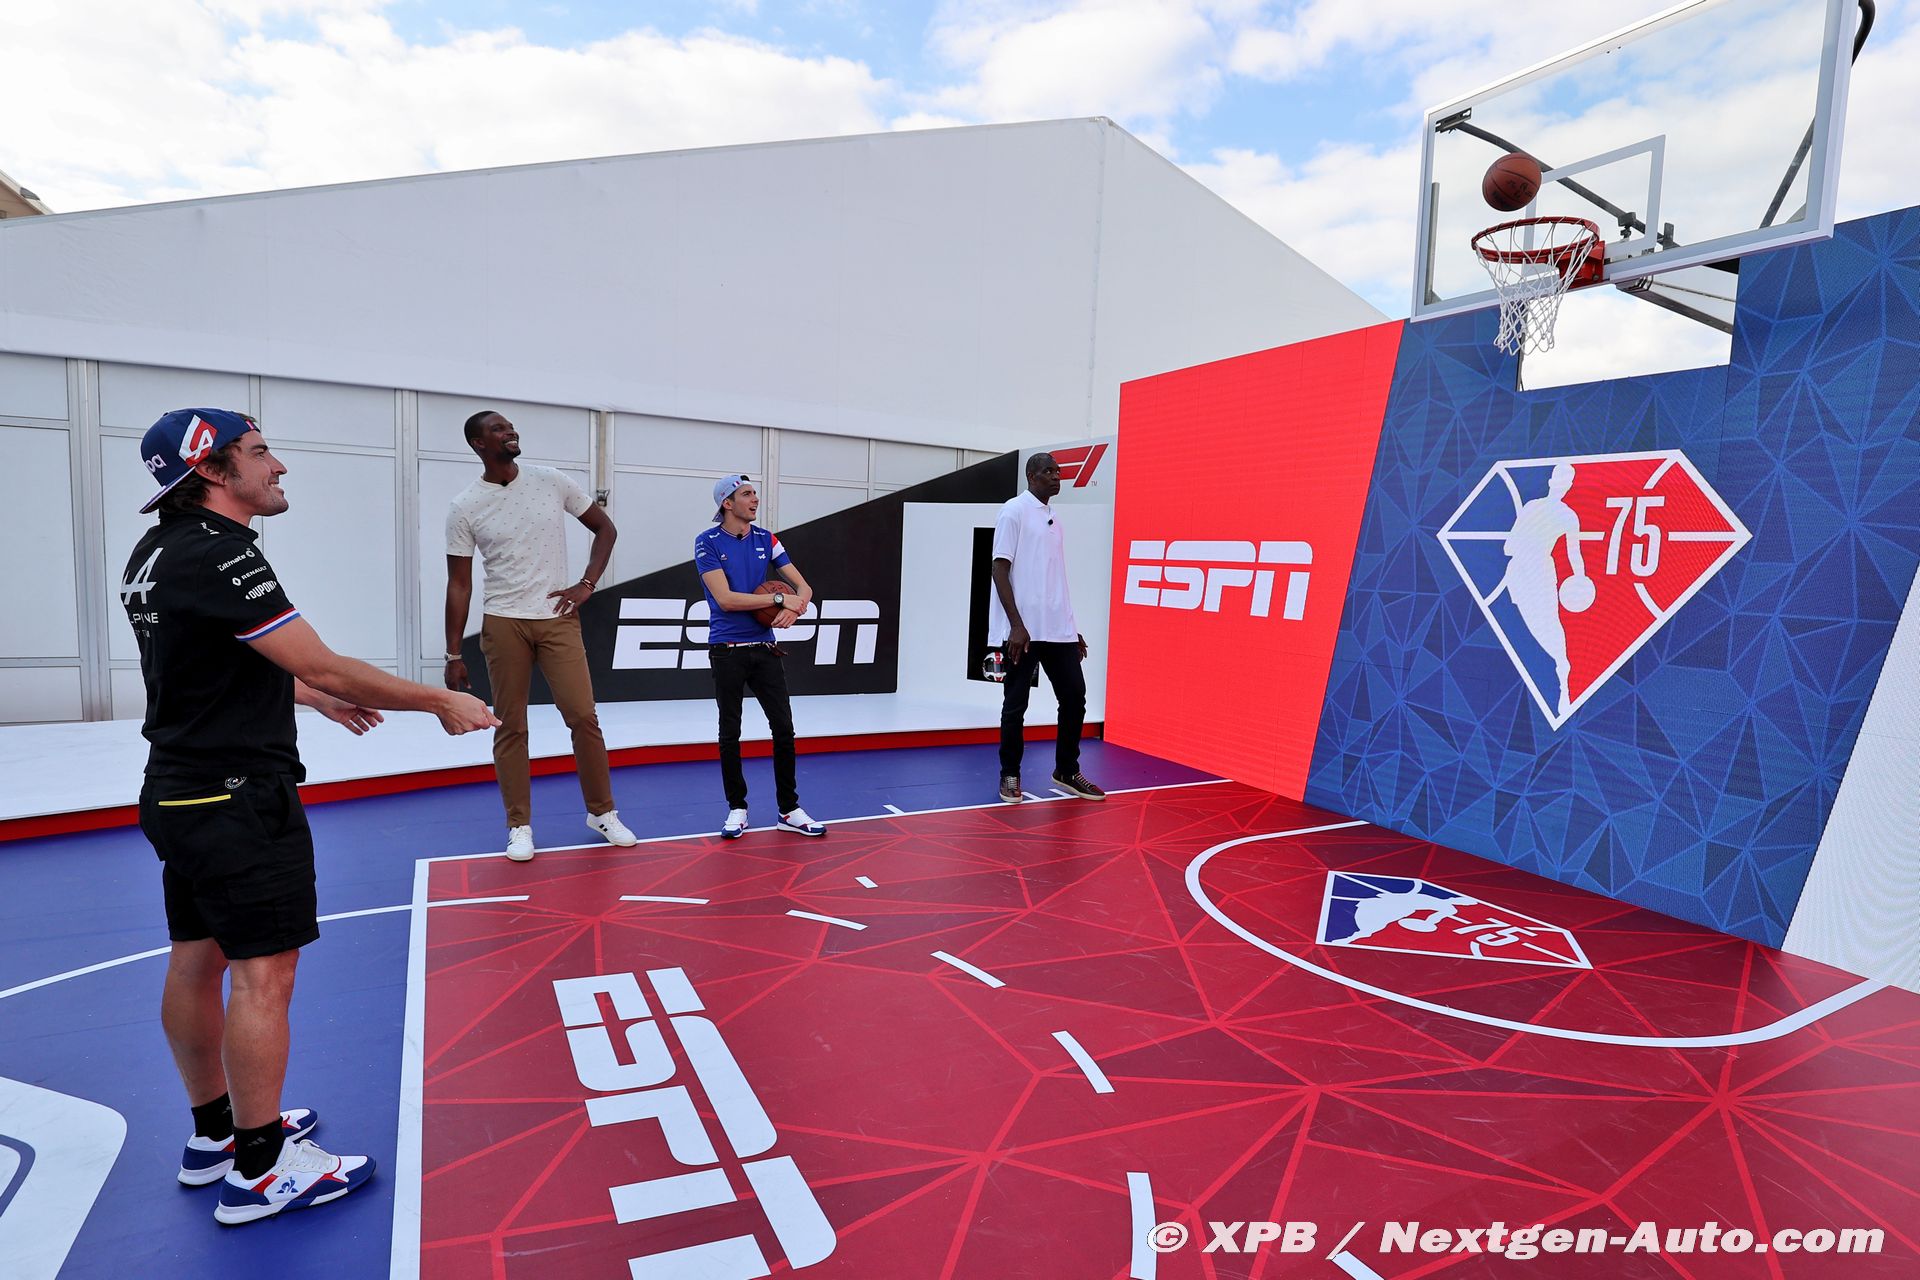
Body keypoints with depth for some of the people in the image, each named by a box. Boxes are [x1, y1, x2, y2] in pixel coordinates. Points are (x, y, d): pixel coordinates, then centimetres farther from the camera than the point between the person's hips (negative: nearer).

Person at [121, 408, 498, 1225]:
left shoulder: (157, 553, 11)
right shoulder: (218, 555, -20)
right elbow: (323, 667, -24)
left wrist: (312, 697, 28)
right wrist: (443, 703, -17)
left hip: (180, 790, 10)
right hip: (238, 797, -10)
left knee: (196, 964, 17)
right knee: (262, 976, -2)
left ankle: (215, 1134, 33)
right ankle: (258, 1171, 10)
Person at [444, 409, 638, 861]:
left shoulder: (551, 481, 2)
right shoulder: (464, 508, -1)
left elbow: (604, 527, 10)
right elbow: (459, 584, 1)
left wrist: (587, 584, -2)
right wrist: (453, 655, 0)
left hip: (558, 618, 1)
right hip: (503, 624, -1)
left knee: (583, 716, -2)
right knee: (510, 727, 4)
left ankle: (602, 812, 14)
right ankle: (519, 826, 17)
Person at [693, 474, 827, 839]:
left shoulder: (765, 539, 7)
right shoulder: (707, 542, -5)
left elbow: (803, 587, 6)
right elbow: (725, 599, -16)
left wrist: (795, 608, -17)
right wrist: (780, 598, -17)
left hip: (765, 648, 4)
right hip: (728, 651, -3)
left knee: (784, 728, 2)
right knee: (730, 733, 6)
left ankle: (789, 810, 12)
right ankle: (737, 809, 20)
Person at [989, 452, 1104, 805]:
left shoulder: (1054, 519, 17)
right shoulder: (1013, 511, -5)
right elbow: (999, 570, -11)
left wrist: (1072, 630, 19)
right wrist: (1016, 625, -19)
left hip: (1058, 630, 7)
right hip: (1023, 630, -7)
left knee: (1074, 696, 6)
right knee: (1015, 703, 2)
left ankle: (1066, 772, 21)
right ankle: (1010, 776, 16)